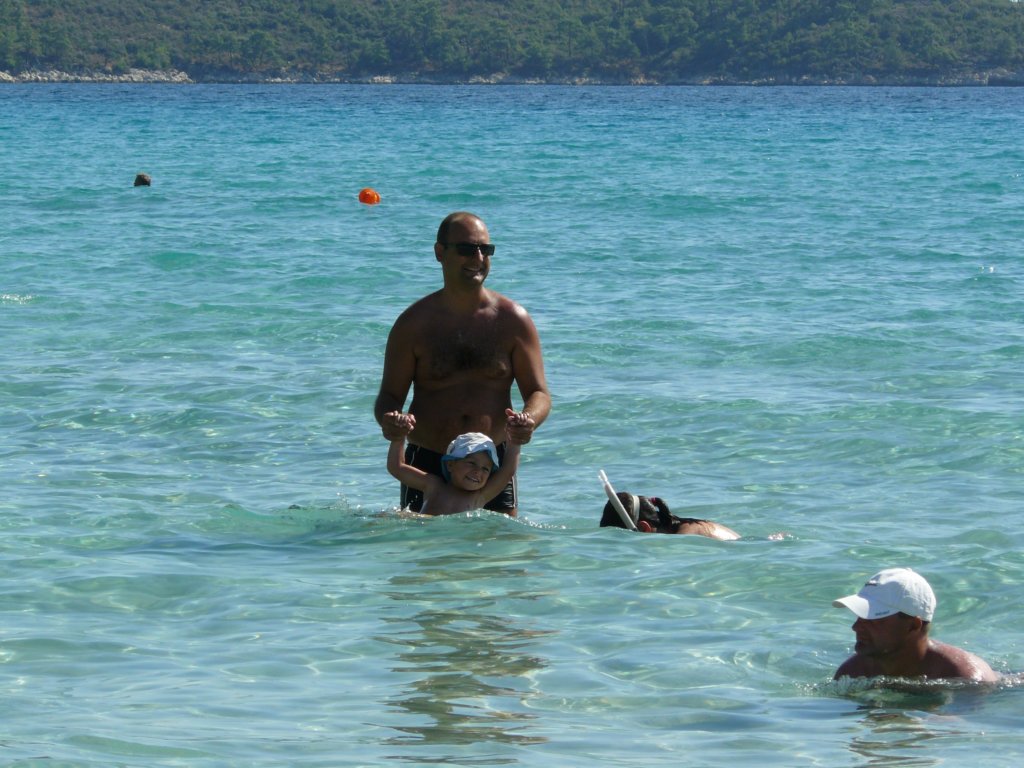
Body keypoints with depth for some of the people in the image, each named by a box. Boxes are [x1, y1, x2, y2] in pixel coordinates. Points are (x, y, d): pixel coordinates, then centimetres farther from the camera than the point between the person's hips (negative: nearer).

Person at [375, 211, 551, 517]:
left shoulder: (512, 319, 3)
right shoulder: (414, 323, 2)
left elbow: (538, 393, 2)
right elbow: (389, 396, 4)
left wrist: (529, 420, -22)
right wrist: (389, 421, -21)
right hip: (427, 465, 0)